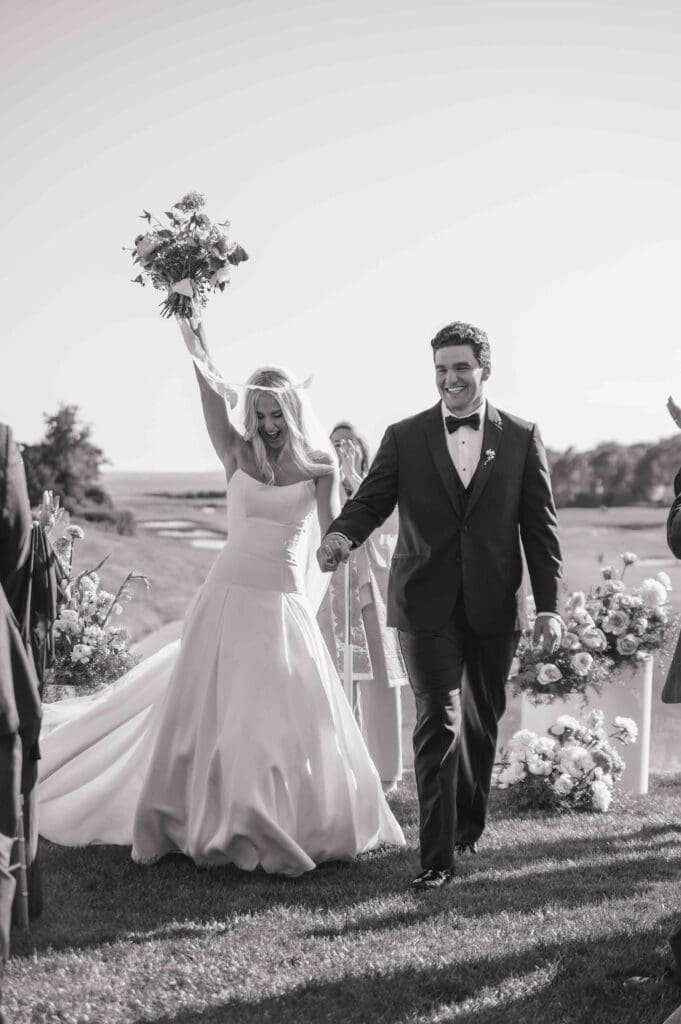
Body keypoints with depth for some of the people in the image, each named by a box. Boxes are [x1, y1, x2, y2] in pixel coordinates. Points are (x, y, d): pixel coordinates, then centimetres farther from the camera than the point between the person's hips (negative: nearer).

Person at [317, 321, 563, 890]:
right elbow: (371, 500, -1)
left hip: (494, 607, 2)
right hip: (427, 606, -2)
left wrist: (548, 606, -2)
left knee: (482, 721, 15)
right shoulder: (405, 438, 3)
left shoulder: (521, 438, 4)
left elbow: (540, 527, 4)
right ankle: (437, 857, -4)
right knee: (439, 721, -8)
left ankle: (470, 826, 36)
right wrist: (342, 535, -25)